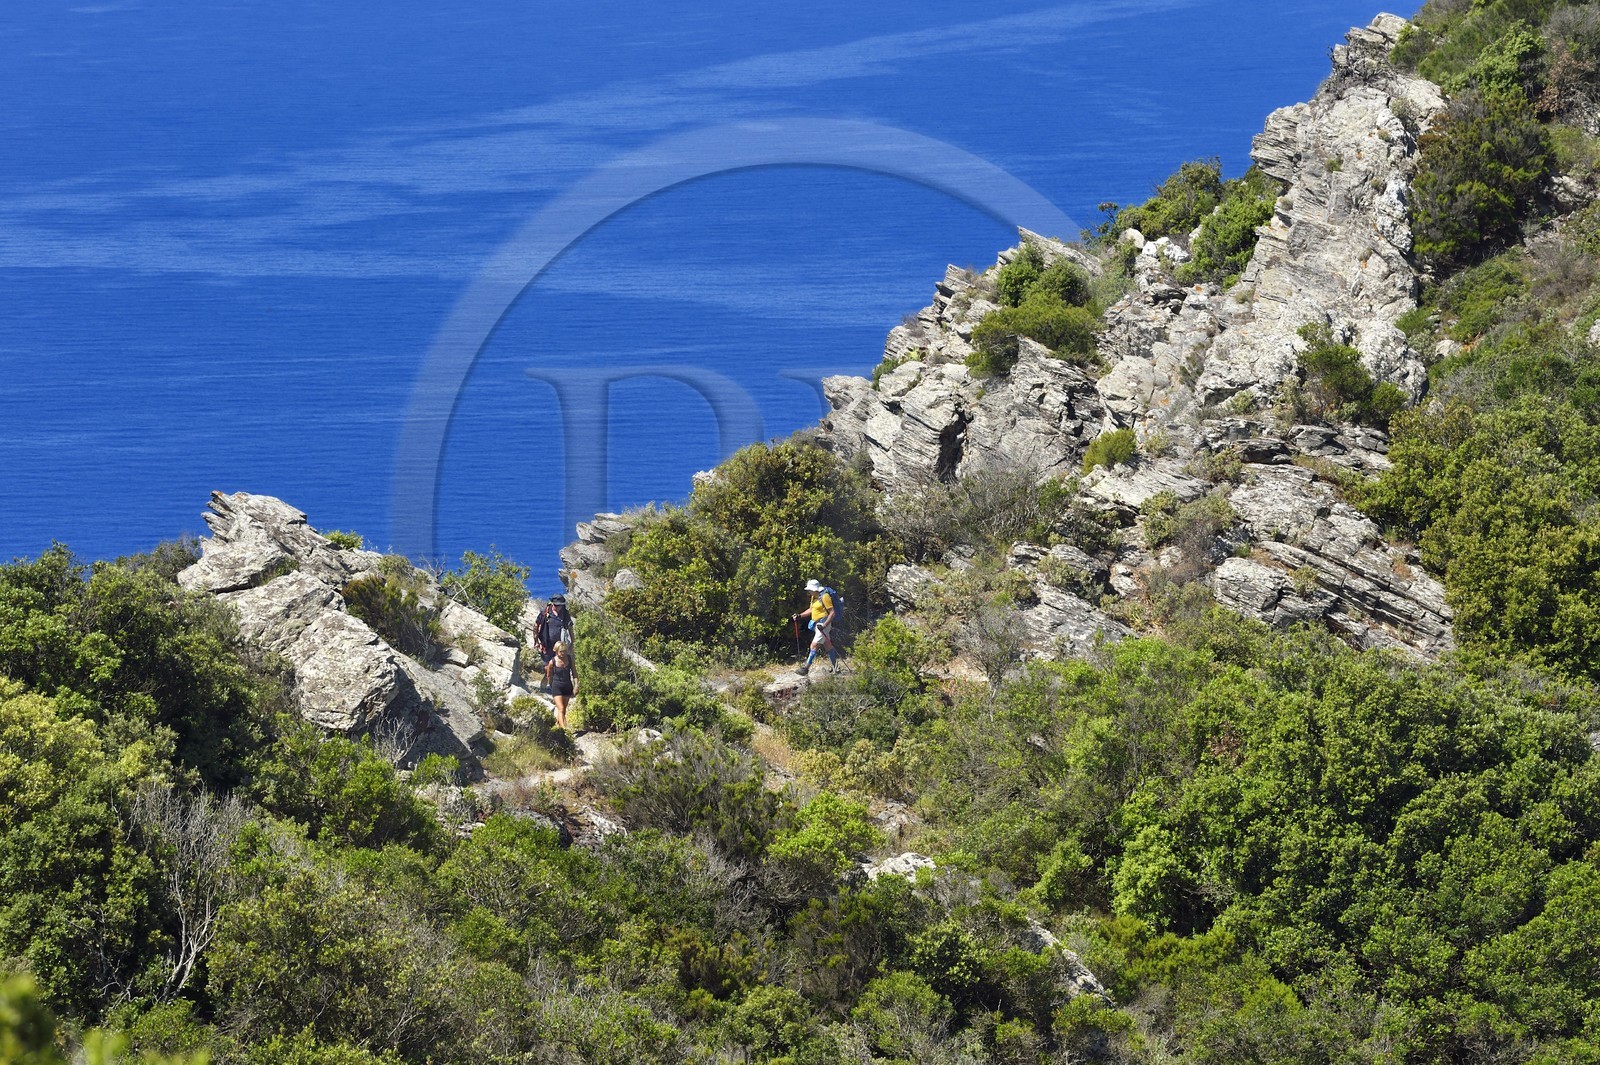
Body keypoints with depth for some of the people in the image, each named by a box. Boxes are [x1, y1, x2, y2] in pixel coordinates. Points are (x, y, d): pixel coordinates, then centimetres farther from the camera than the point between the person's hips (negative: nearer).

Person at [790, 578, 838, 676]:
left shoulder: (824, 597, -17)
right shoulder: (814, 597, 11)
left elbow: (832, 613, -18)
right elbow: (811, 609, 26)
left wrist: (824, 625, -25)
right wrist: (800, 616, 14)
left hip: (824, 623, -10)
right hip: (816, 624, 10)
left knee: (814, 645, -11)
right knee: (828, 646, 14)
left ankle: (806, 668, -12)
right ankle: (835, 667, 21)